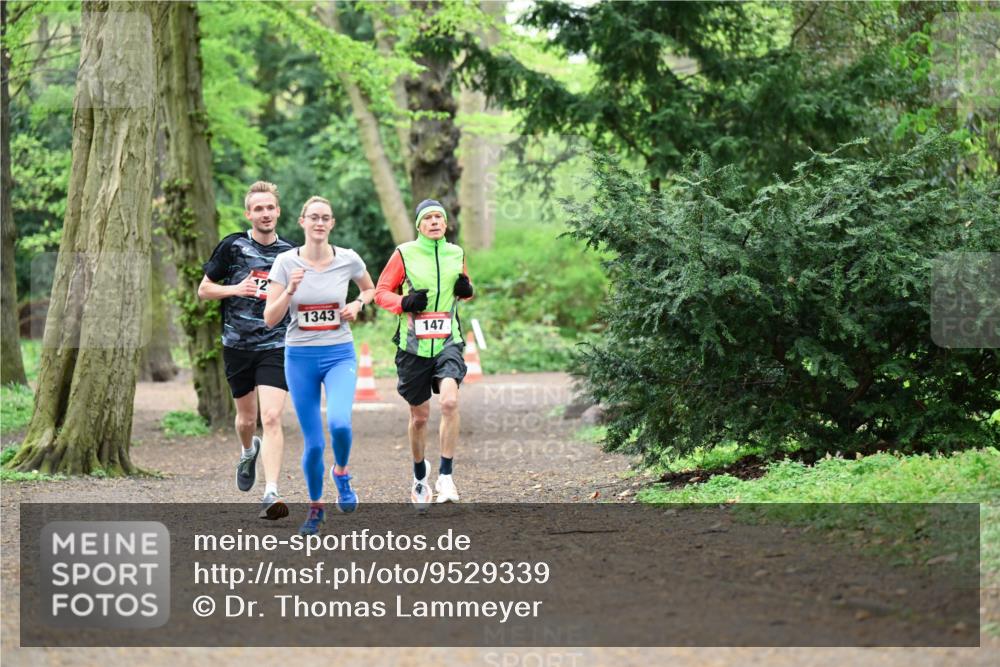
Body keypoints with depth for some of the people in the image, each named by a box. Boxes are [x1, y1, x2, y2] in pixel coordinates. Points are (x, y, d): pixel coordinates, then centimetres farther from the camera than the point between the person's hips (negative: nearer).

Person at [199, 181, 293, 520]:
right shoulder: (232, 246, 0)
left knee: (271, 418, -15)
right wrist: (236, 289, -13)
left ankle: (271, 495, -20)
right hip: (237, 345, 1)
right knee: (246, 418, 13)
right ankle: (248, 451, 50)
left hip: (276, 346, -1)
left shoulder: (289, 253, 5)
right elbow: (203, 289, 4)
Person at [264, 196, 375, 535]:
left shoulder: (348, 259, -2)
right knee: (313, 443, 1)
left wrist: (358, 304, -2)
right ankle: (315, 506, 25)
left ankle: (341, 473, 5)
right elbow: (270, 319, -6)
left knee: (339, 422, -26)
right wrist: (289, 291, -22)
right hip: (300, 357, 0)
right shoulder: (286, 262, -5)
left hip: (340, 355, 0)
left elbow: (370, 289, 19)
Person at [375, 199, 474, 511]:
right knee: (420, 415, 9)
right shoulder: (405, 254, -2)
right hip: (414, 344, -1)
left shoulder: (456, 253, 7)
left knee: (450, 401, -24)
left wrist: (466, 289, 0)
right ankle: (420, 477, 32)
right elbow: (381, 292, 3)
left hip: (447, 342, 1)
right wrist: (405, 303, -15)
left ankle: (445, 476, -17)